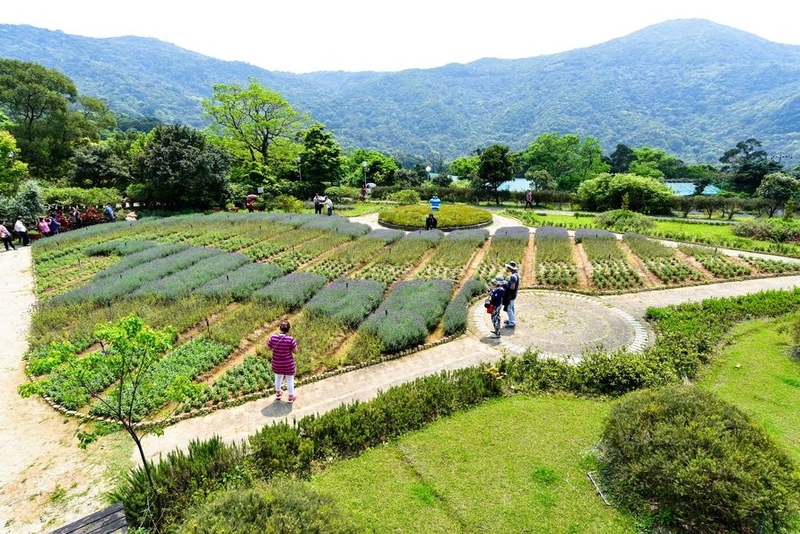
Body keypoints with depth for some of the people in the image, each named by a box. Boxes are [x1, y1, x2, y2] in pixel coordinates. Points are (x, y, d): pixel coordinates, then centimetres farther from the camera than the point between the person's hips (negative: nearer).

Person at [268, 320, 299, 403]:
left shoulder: (273, 337, -18)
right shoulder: (291, 339, -27)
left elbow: (268, 348, -3)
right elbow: (295, 351, -16)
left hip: (276, 364, 3)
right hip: (288, 364, -3)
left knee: (278, 378, 29)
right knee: (289, 380, 20)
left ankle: (278, 393, 52)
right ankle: (291, 397, 38)